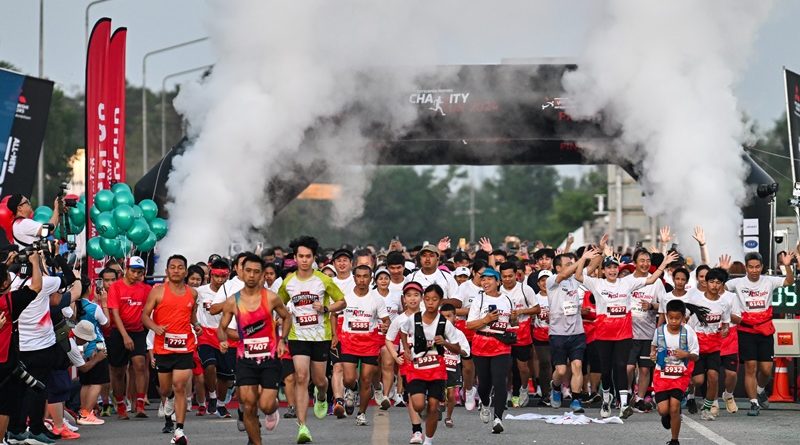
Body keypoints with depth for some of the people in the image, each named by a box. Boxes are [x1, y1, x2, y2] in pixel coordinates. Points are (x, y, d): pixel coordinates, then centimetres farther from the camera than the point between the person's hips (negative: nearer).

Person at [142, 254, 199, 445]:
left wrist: (196, 326, 5)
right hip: (162, 346, 0)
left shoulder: (192, 293, 8)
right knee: (165, 389, 10)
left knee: (180, 387, -10)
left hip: (184, 347, 0)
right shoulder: (158, 291, -2)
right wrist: (155, 327, -20)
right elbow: (145, 315, -2)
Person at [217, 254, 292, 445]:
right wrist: (222, 340, -13)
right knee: (249, 407, -3)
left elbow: (286, 317, 12)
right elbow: (222, 327, 8)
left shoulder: (271, 298, -5)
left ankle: (273, 411, 30)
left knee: (266, 405, -8)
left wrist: (282, 339, -1)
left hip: (270, 358, -1)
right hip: (245, 359, 1)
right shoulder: (232, 302, -3)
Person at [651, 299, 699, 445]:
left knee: (674, 407, -13)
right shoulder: (659, 331, -7)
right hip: (662, 374, 1)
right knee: (663, 410, -7)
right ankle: (667, 416, 33)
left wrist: (686, 355, -26)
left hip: (681, 375, -1)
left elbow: (695, 356, -6)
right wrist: (653, 353, -3)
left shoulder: (688, 332, -11)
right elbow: (654, 344, 17)